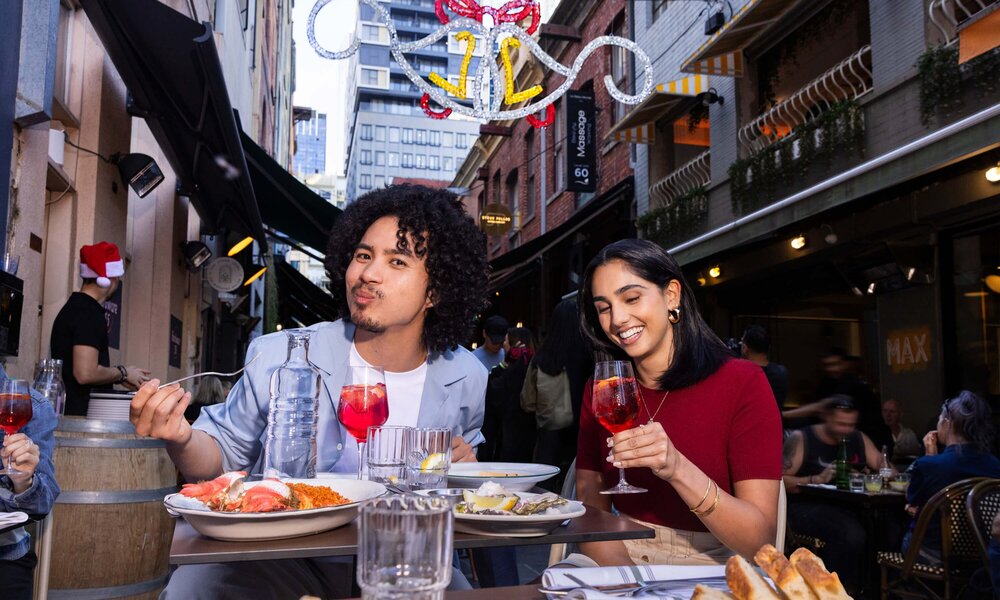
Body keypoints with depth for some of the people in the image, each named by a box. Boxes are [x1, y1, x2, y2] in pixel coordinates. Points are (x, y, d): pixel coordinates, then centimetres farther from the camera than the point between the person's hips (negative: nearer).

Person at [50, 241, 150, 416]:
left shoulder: (75, 306, 15)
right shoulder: (90, 313, -15)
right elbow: (86, 373, -24)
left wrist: (119, 376, 15)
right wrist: (122, 373, -8)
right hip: (79, 414, -9)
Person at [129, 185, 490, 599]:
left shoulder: (466, 379, -5)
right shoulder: (277, 358, -12)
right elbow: (223, 454, 2)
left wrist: (465, 468, -9)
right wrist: (181, 437, -20)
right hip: (285, 560, -1)